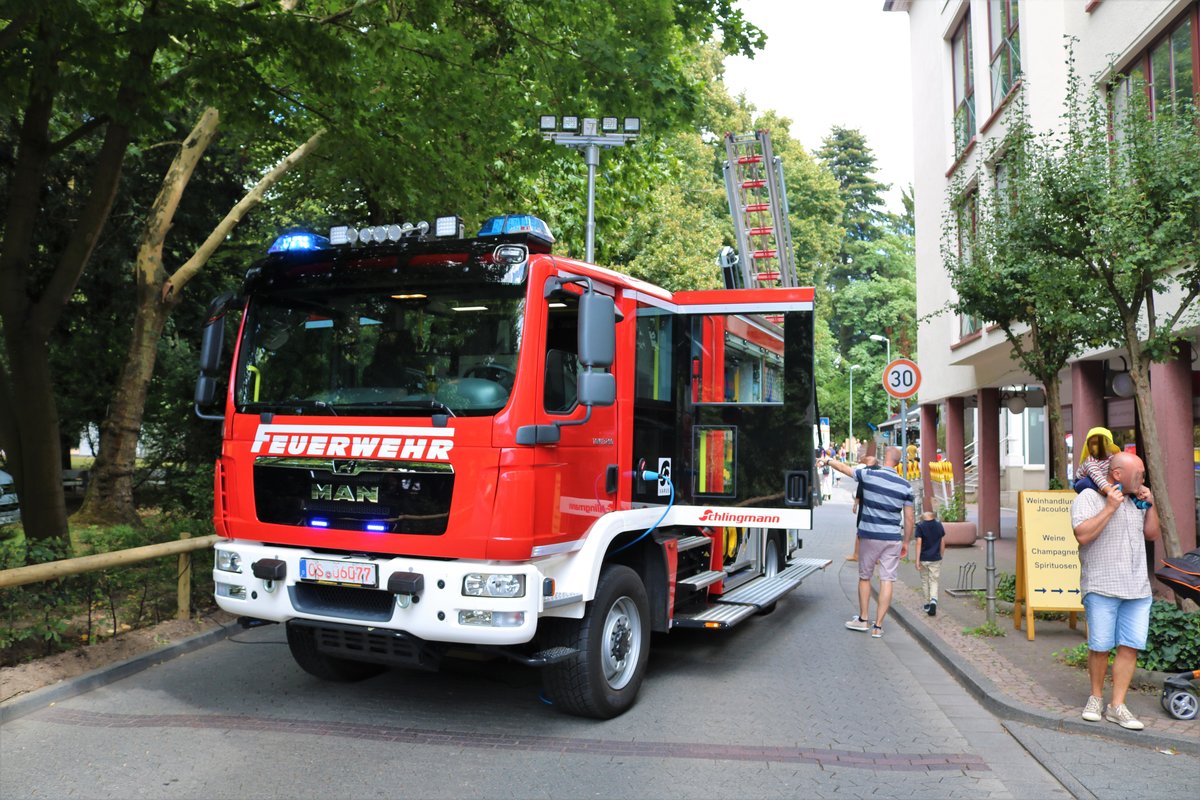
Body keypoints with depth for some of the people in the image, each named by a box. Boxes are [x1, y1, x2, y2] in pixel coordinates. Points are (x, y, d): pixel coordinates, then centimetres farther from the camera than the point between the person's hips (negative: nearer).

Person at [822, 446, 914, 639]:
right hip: (893, 538, 1)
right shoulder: (905, 486, -1)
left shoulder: (869, 475, -7)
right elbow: (909, 518, 2)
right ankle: (878, 626, 4)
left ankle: (863, 619, 24)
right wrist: (906, 542, 13)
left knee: (864, 577, 14)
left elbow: (844, 468, 8)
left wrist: (828, 461, 26)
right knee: (887, 580, 4)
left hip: (870, 536, -1)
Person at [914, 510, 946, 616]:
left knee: (925, 581, 13)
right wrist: (941, 556, 18)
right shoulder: (939, 526, 1)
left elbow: (919, 543, -12)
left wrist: (917, 560, -10)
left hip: (923, 559, -2)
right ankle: (933, 600, -17)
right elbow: (943, 543, 6)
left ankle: (927, 604, 21)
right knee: (934, 581, 7)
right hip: (936, 559, 2)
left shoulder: (920, 526, -8)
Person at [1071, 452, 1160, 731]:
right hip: (1102, 588, -6)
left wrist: (1151, 505, 8)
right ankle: (1096, 697, 18)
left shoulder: (1136, 501, 16)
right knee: (1100, 647, 0)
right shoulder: (1088, 498, -6)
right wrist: (1110, 508, -17)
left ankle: (1117, 706, 8)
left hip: (1137, 589, 6)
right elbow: (1082, 534, -18)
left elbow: (1152, 534, 20)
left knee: (1130, 647, 1)